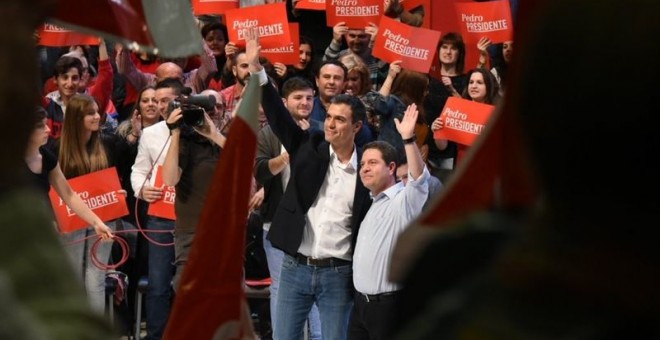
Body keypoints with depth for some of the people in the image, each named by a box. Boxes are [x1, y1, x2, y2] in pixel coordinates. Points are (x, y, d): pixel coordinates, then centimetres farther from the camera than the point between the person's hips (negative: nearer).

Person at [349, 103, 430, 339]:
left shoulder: (403, 201, -11)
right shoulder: (370, 203, 17)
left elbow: (419, 178, -30)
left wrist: (408, 139, -40)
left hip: (389, 304, -9)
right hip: (361, 302, 9)